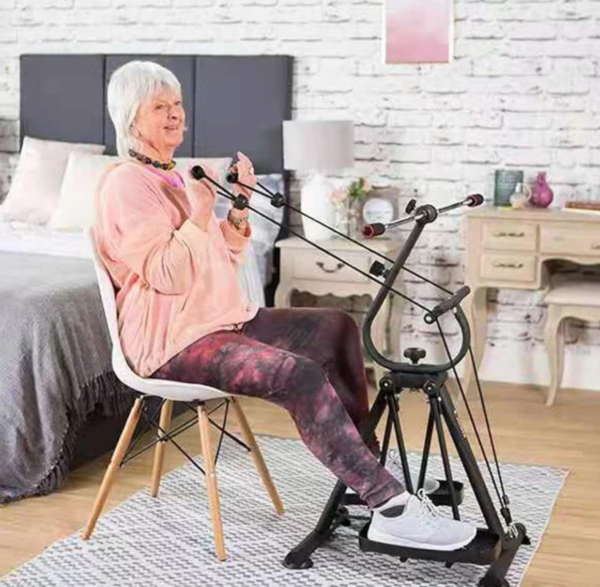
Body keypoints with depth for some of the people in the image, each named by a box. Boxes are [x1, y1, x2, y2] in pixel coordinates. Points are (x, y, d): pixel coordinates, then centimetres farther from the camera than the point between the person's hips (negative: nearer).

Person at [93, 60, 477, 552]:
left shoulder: (173, 176, 17)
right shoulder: (125, 184, -12)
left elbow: (224, 259, 17)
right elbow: (168, 277, -21)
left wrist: (239, 206, 5)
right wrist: (199, 210, -23)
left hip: (226, 319, 10)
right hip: (173, 342, -10)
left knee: (338, 328, 2)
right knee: (301, 374, -30)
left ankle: (365, 472, 2)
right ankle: (391, 509, -30)